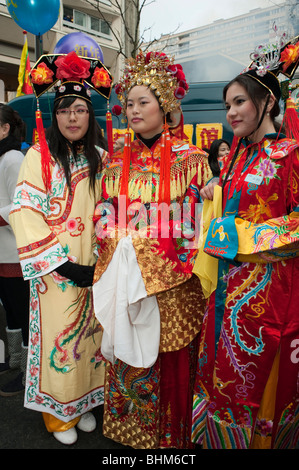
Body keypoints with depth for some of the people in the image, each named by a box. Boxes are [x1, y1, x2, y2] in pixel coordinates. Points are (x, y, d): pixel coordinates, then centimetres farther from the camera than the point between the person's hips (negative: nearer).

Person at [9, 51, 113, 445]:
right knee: (56, 337, 8)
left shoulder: (100, 158, 6)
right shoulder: (40, 156, -6)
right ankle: (58, 413, 32)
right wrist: (61, 263, -16)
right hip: (54, 271, -3)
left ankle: (85, 403, 37)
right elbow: (24, 213, -12)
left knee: (88, 333, 15)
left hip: (93, 269, 4)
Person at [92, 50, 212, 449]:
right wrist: (112, 272, 0)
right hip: (122, 280, 4)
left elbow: (201, 222, -6)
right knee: (126, 362, 14)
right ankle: (128, 430, 39)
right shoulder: (117, 163, 8)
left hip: (173, 286, -3)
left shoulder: (190, 159, -3)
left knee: (171, 365, 10)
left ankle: (172, 437, 35)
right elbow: (105, 221, 9)